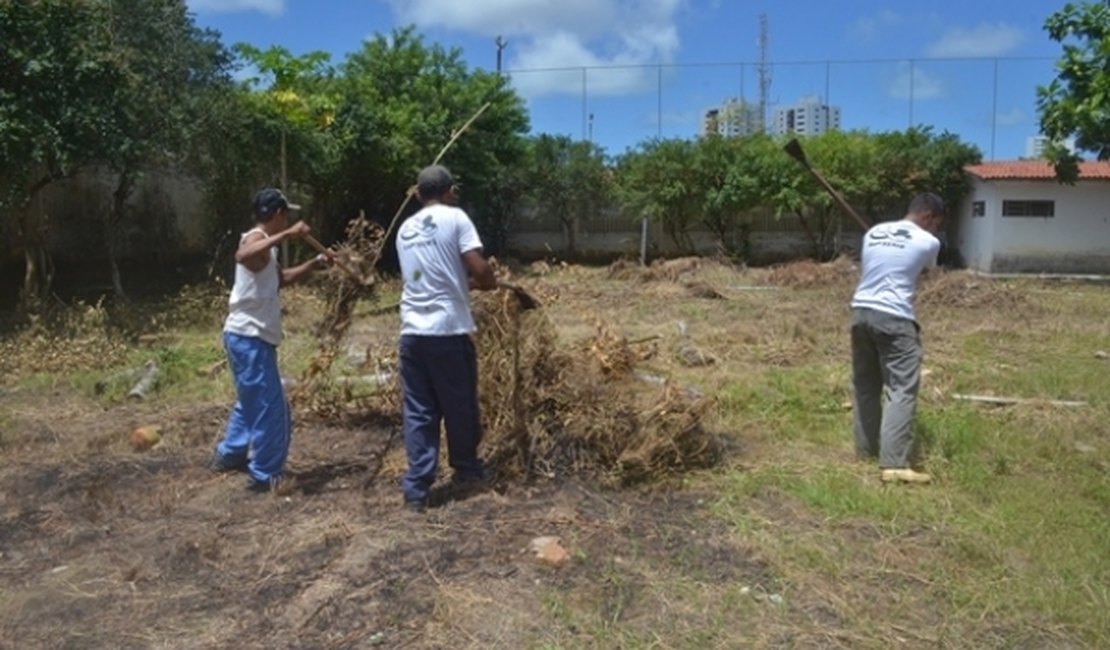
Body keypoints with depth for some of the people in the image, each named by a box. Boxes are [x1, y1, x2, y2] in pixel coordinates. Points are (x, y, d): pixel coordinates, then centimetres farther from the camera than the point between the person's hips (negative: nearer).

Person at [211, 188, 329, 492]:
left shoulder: (266, 245, 17)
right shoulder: (256, 239, -15)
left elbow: (281, 278, 33)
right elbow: (242, 256, -40)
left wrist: (313, 265, 23)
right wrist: (287, 235, -41)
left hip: (251, 338, 11)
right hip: (249, 338, -11)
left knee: (252, 402, 25)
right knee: (271, 408, -5)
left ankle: (229, 454, 40)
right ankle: (265, 475, 4)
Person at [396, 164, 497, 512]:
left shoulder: (405, 229, 15)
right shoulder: (455, 218, -3)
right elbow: (479, 269, -11)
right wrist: (490, 282, 11)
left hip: (412, 331, 5)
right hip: (449, 329, -5)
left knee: (417, 411, 8)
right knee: (460, 406, 13)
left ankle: (417, 487, 8)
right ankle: (466, 469, 30)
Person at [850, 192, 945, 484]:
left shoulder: (872, 233, 14)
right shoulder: (928, 242, -1)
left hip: (861, 312, 6)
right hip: (894, 319, -6)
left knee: (865, 385, 16)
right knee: (902, 390, -5)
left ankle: (865, 448, 25)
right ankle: (894, 464, -10)